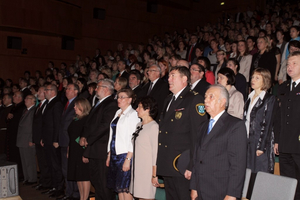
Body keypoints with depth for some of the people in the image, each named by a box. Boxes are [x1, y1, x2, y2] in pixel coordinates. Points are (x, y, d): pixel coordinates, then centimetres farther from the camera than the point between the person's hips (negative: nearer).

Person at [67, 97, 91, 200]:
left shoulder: (87, 119, -12)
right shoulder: (75, 119, 14)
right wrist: (68, 151, 15)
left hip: (83, 152, -8)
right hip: (74, 152, 9)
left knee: (84, 176, -3)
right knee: (78, 176, 12)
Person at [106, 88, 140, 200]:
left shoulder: (133, 114, -9)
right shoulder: (118, 113, 15)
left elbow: (133, 138, -15)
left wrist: (128, 159, -20)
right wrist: (109, 155, 15)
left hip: (125, 154, -8)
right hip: (114, 154, 8)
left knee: (125, 187, -4)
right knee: (118, 187, 11)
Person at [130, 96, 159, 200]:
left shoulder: (154, 126, -11)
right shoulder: (139, 125, 14)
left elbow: (156, 152, -15)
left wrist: (154, 175, -17)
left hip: (147, 170, -7)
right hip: (137, 169, 8)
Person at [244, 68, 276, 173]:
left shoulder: (270, 99, -5)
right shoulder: (249, 99, 14)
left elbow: (268, 124, -10)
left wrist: (261, 147, -14)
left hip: (261, 143, -6)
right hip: (247, 143, 6)